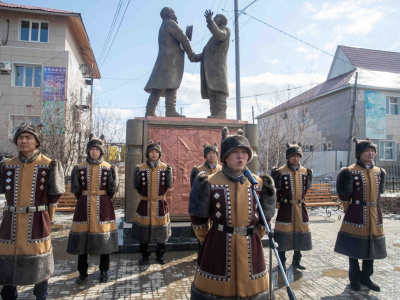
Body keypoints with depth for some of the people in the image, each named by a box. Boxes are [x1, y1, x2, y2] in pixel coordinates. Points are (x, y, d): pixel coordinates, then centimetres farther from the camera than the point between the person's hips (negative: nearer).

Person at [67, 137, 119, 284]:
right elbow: (76, 189, 6)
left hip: (103, 206, -1)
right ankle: (82, 273, 20)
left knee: (104, 238, 4)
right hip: (84, 206, 1)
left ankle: (104, 271, 19)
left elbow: (112, 189, 3)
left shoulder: (109, 168, 2)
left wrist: (103, 201, 0)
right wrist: (83, 201, 3)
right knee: (82, 238, 5)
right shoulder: (79, 168, 4)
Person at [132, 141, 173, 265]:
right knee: (143, 230, 8)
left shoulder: (165, 168, -1)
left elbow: (168, 186, -4)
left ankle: (160, 254, 29)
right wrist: (136, 176, -17)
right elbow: (137, 187, -2)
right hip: (145, 204, 0)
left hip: (160, 204, 1)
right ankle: (145, 255, 27)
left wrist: (169, 174, -18)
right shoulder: (140, 168, -3)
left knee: (161, 230, 9)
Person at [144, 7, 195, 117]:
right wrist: (191, 53, 3)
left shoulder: (162, 29, 32)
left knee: (160, 86, -1)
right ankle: (170, 111, -25)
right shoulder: (170, 23, 2)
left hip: (164, 59, 9)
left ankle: (150, 111, -8)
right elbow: (183, 38, -6)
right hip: (172, 58, -9)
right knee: (171, 84, -17)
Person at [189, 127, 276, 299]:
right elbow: (198, 219, 0)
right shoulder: (210, 183, -7)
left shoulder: (259, 184, 2)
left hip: (251, 250, 3)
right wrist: (206, 241, -1)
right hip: (218, 251, -2)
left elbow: (264, 218, 9)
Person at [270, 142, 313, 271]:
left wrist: (309, 178, 7)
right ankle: (282, 263, 17)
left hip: (301, 207, 5)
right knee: (283, 236, 1)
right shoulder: (281, 171, -8)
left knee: (300, 233, 12)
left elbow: (305, 189, 17)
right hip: (286, 208, -5)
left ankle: (296, 261, 30)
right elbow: (276, 190, -5)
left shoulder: (305, 171, 7)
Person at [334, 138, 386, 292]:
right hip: (356, 215, -6)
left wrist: (373, 207, 14)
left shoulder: (379, 172, 9)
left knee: (372, 246, 12)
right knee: (354, 247, 4)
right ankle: (354, 278, 19)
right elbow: (345, 197, -5)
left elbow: (378, 193, 19)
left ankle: (365, 277, 28)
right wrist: (349, 212, 1)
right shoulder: (351, 171, -9)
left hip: (374, 214, 6)